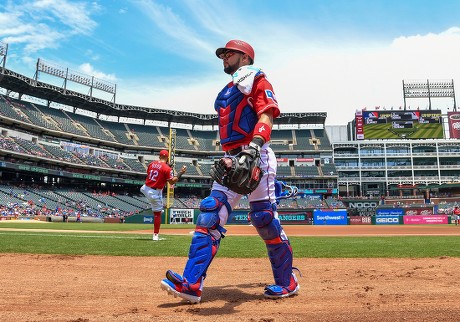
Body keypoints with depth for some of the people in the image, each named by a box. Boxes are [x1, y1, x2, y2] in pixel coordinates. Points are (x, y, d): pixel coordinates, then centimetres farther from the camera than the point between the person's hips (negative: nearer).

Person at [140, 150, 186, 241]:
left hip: (146, 188, 3)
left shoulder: (152, 163, 3)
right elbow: (172, 182, -14)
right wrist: (181, 173, -10)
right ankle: (155, 235, 12)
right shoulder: (167, 168, -16)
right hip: (156, 192, -3)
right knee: (157, 213, 8)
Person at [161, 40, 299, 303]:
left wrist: (254, 145, -30)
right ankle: (192, 284, -5)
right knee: (210, 215, -4)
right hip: (231, 160, 8)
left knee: (264, 218, -6)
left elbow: (266, 116, -13)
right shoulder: (228, 91, 29)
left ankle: (287, 282, 12)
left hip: (256, 157, -8)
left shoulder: (256, 79, 4)